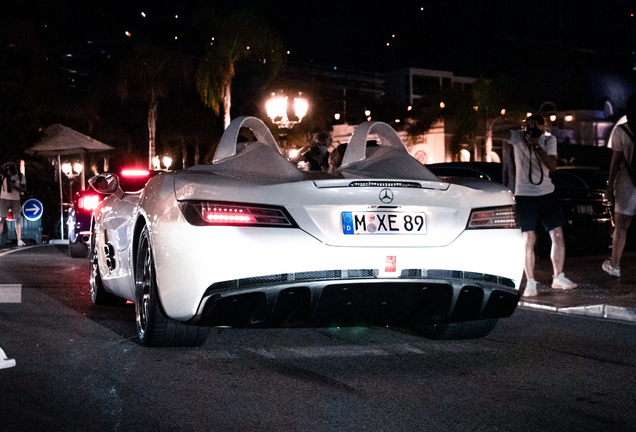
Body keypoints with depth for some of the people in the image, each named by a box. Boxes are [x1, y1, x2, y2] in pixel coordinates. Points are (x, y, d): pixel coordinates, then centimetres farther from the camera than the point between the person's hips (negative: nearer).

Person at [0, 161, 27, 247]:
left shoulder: (21, 176, 1)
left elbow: (24, 189, -1)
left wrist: (15, 186, -15)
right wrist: (8, 164, -25)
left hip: (16, 199, 1)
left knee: (18, 219, -4)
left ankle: (19, 240, -6)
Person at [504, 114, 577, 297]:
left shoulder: (549, 140, -1)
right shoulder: (516, 138, -7)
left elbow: (552, 166, -10)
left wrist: (537, 146, -20)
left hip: (547, 193, 3)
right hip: (524, 195, -3)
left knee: (558, 236, 3)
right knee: (529, 240, -7)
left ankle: (558, 278, 16)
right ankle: (530, 283, 0)